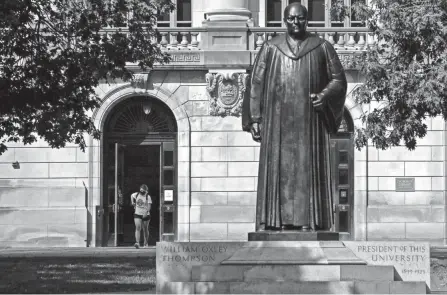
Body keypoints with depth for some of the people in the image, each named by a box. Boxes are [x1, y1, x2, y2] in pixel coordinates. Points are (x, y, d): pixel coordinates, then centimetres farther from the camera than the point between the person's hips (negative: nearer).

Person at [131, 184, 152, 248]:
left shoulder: (148, 197, -5)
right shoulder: (136, 194, 3)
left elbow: (149, 206, -12)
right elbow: (132, 196, 26)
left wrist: (146, 212, -27)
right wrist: (133, 203, 17)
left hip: (145, 215, -1)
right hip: (137, 214, 1)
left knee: (145, 229, 10)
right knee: (138, 228, -16)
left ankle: (146, 243, 29)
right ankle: (137, 243, -26)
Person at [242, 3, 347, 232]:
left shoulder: (322, 47, 8)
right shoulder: (270, 48, 9)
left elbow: (338, 79, 9)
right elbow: (256, 84, 8)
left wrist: (324, 96, -11)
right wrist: (255, 119, 0)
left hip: (310, 121, 0)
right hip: (278, 121, 0)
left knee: (309, 169, -5)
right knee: (279, 171, -5)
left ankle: (308, 222, -6)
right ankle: (280, 222, -6)